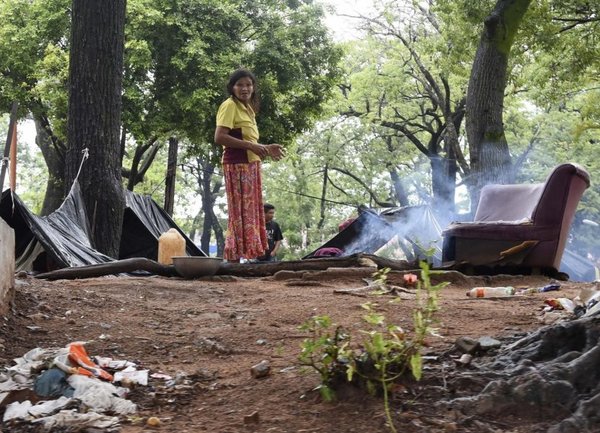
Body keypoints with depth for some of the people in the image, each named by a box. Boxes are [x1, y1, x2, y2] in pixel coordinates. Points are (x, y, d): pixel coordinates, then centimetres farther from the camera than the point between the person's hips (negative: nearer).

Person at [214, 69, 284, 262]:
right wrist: (251, 146, -19)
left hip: (251, 165, 9)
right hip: (237, 165, -9)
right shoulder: (230, 105, -8)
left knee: (251, 211, 7)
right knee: (240, 211, -11)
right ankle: (234, 256, -11)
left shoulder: (247, 108, 20)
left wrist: (264, 148, 13)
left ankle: (247, 254, 8)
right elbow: (219, 137, -18)